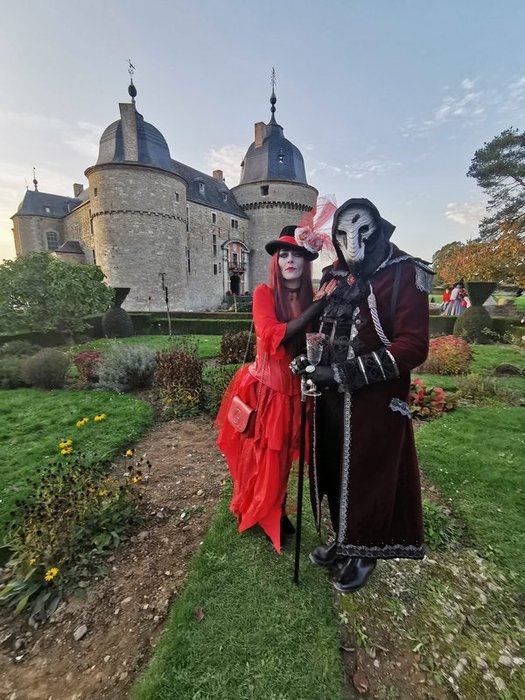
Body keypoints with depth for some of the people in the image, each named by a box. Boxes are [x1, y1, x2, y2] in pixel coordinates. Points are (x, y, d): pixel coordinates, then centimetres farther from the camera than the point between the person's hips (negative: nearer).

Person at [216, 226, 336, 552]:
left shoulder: (314, 298, 4)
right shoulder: (264, 293, -7)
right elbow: (272, 336, -22)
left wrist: (321, 304, -13)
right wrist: (315, 307, -22)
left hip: (295, 387, 4)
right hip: (265, 384, -3)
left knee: (283, 453, 17)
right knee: (262, 454, 9)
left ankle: (275, 514, 41)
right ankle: (258, 514, 36)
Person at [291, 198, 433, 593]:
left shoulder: (403, 274, -9)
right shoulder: (335, 277, 12)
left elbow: (413, 347, -18)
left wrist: (346, 373, -22)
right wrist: (308, 360, 1)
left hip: (375, 401, -6)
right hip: (331, 398, 6)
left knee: (368, 478, 11)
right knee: (333, 471, 18)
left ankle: (363, 553, 39)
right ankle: (343, 539, 45)